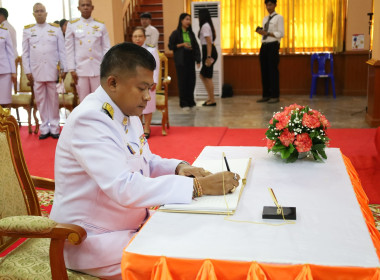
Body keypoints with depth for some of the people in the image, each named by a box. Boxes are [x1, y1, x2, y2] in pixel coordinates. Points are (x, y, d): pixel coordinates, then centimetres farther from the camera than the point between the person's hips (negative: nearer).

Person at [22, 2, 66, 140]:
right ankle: (45, 128, 11)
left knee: (53, 99, 2)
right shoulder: (27, 30, 10)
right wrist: (27, 71, 3)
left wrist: (64, 68, 0)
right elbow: (25, 53, 10)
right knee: (40, 100, 3)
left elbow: (62, 50, 6)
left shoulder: (56, 29, 8)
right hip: (36, 71, 1)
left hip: (52, 70, -1)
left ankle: (54, 127, 9)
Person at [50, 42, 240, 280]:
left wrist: (178, 168, -6)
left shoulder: (127, 112, 4)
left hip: (133, 223, 9)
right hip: (95, 239, -9)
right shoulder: (89, 120, -25)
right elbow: (125, 188, -34)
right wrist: (197, 186, -32)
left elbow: (145, 162, 16)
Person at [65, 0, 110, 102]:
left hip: (98, 70, 0)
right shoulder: (72, 25, 4)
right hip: (81, 70, 0)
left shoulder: (101, 25, 5)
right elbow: (69, 49, 4)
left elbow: (106, 48, 6)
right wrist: (72, 69, -1)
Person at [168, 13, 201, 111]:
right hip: (181, 61, -4)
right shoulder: (176, 33, -1)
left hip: (190, 60, 4)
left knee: (191, 81, 4)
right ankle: (184, 104, 6)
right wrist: (182, 44, -13)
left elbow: (196, 47, 10)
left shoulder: (191, 33, 10)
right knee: (182, 81, -2)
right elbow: (170, 46, -3)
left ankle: (190, 101, 17)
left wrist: (198, 60, 4)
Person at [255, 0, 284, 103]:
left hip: (273, 46, -7)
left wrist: (267, 33, -19)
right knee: (264, 71, 5)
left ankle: (275, 96, 0)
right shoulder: (265, 19, 19)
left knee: (273, 71, -6)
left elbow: (281, 34, -9)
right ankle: (266, 95, 11)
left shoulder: (279, 17, -1)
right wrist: (260, 32, 0)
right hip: (264, 46, 7)